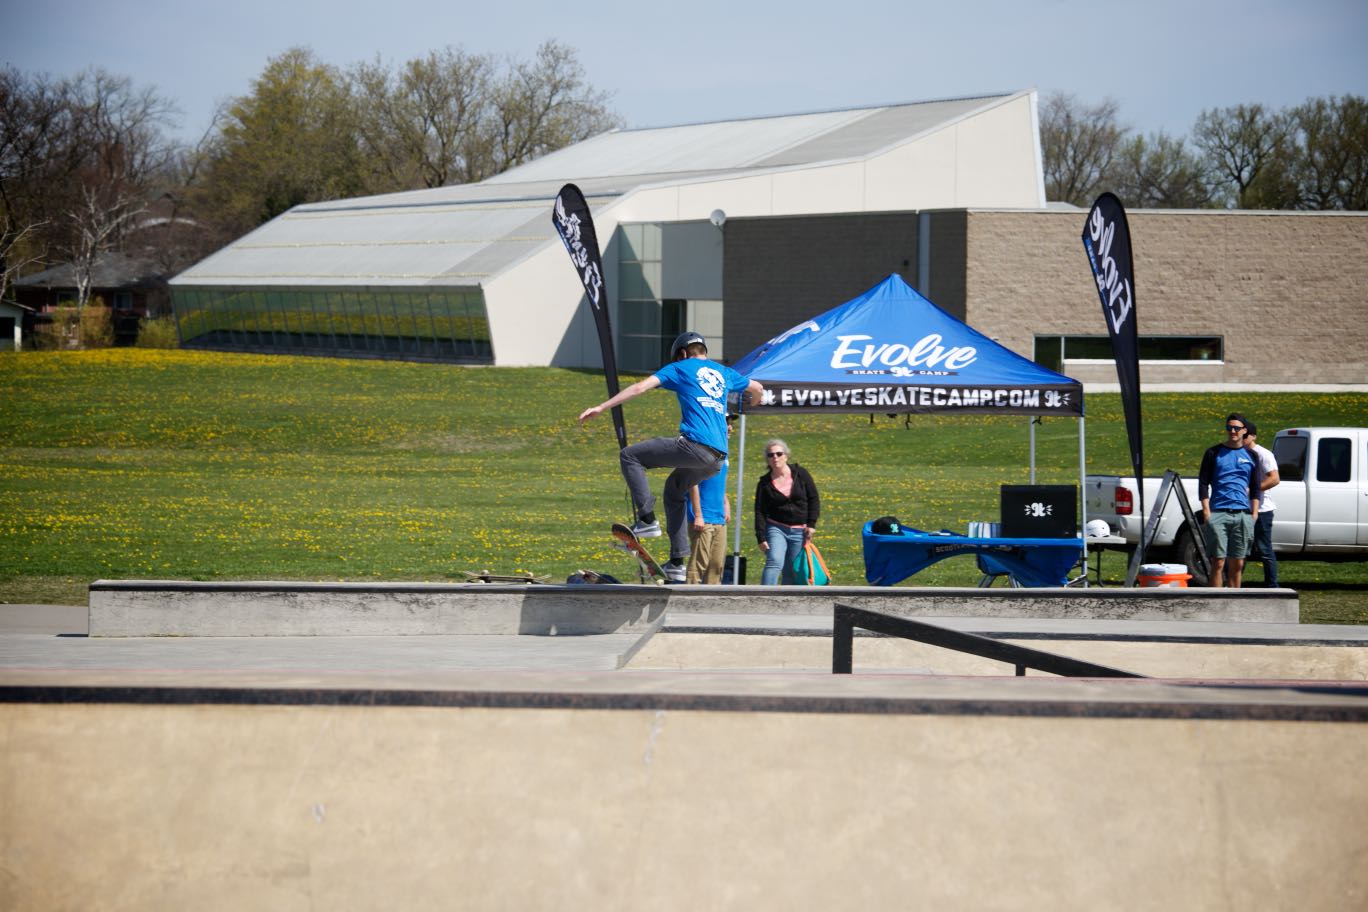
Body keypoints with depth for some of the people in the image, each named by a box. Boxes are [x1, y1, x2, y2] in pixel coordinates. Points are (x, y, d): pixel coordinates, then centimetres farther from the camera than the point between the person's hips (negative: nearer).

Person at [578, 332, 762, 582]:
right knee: (674, 487, 28)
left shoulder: (679, 368, 10)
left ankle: (647, 519, -10)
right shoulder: (724, 373, 26)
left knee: (630, 456, 3)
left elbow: (640, 387, 0)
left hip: (694, 444, -7)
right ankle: (677, 561, 22)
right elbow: (757, 389, 42)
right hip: (717, 459, 7)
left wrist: (601, 407, 0)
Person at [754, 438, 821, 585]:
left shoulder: (800, 474, 2)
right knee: (774, 562, -23)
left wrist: (811, 524, -4)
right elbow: (760, 511, -1)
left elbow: (814, 499, 5)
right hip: (776, 529, -1)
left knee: (791, 571, 3)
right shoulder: (765, 483, 1)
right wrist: (761, 537, -9)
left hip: (799, 532, 1)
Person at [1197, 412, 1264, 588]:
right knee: (1218, 562, -8)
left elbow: (1256, 489, 15)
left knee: (1237, 564, 6)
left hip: (1242, 515, 3)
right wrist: (1206, 512, -6)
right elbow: (1203, 484, 4)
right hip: (1218, 514, -3)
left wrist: (1254, 515, 5)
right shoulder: (1214, 453, 6)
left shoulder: (1250, 456, 13)